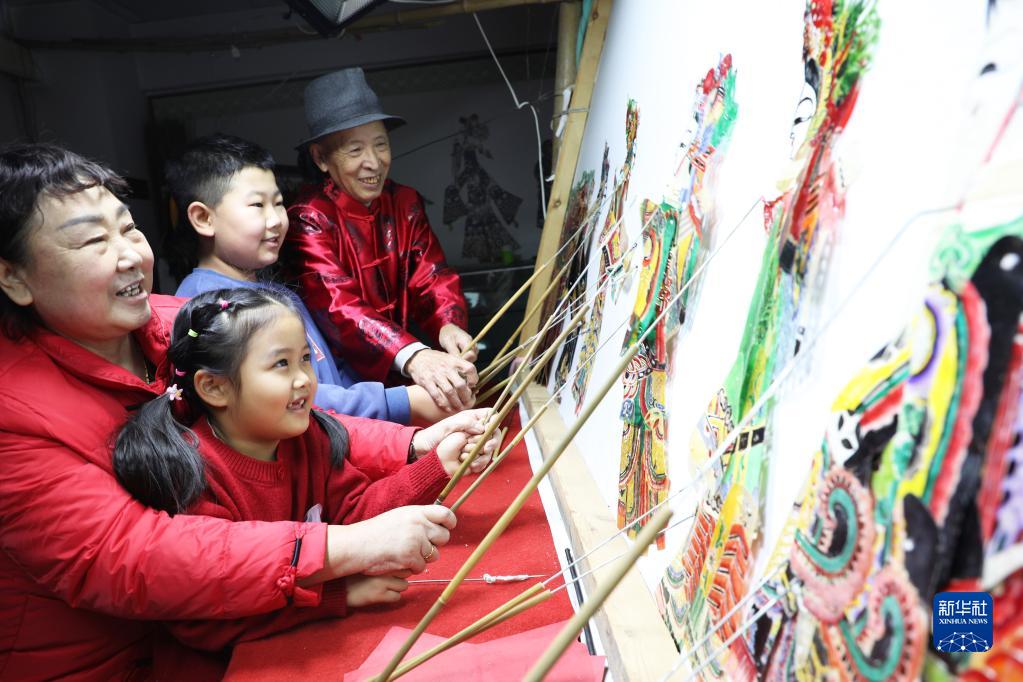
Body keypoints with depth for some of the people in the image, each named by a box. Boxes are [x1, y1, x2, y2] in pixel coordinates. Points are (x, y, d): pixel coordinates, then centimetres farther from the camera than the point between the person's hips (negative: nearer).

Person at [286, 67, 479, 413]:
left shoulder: (406, 203, 3)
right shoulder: (309, 217, -12)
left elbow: (432, 275, -4)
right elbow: (336, 304, -27)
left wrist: (449, 325, -28)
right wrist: (413, 356, -44)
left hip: (402, 372, 5)